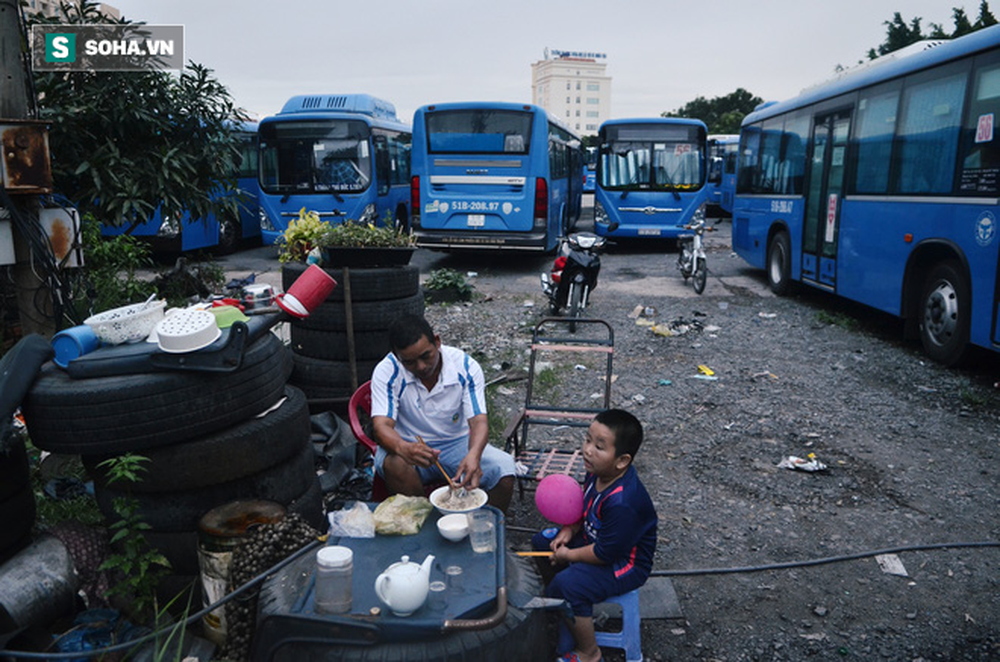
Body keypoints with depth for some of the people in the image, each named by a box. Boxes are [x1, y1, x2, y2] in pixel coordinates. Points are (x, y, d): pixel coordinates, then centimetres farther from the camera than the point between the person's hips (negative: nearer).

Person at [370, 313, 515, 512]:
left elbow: (478, 421, -20)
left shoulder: (465, 366, -14)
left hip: (458, 443, 1)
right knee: (394, 465, -35)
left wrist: (473, 454, -43)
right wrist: (404, 448, -49)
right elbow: (382, 426, -25)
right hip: (409, 446, -1)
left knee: (504, 467, -23)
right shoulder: (387, 372, -17)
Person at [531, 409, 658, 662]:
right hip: (594, 537, 10)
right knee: (542, 541, 11)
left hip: (625, 563, -10)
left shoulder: (623, 503, -37)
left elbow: (605, 554, -28)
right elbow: (585, 508, 10)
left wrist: (568, 555, -14)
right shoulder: (597, 472, -10)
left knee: (567, 585, -27)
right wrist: (569, 530, -7)